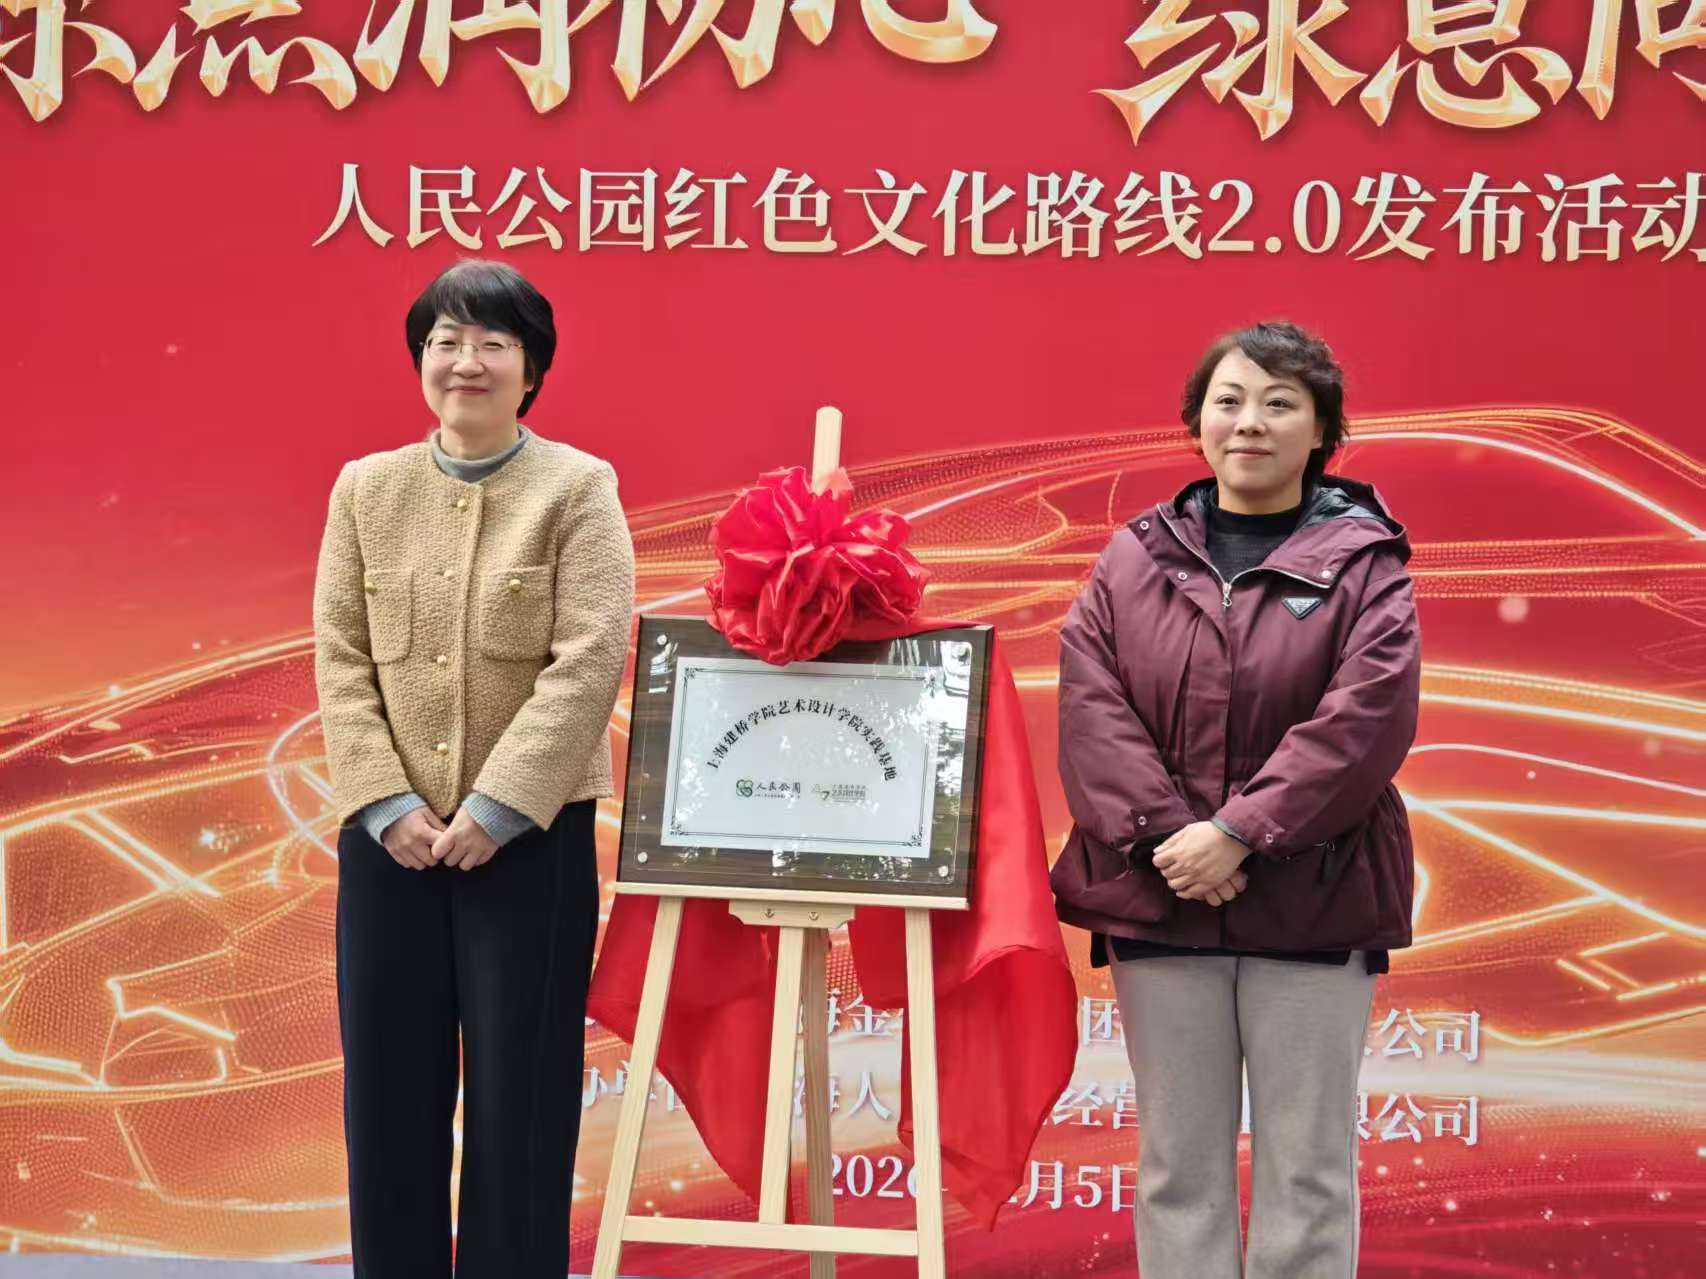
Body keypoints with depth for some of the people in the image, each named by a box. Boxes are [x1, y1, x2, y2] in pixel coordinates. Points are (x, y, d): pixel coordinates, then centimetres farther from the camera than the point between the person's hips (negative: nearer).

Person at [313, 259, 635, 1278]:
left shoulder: (579, 487, -3)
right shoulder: (366, 487, 7)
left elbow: (589, 664, -11)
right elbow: (339, 660, 3)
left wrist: (495, 809, -17)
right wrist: (387, 804, -9)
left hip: (531, 835, -3)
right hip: (390, 834, 3)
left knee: (519, 1093, 4)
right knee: (388, 1089, 9)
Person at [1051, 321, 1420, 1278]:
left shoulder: (1363, 560, -1)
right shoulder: (1136, 557, 6)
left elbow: (1367, 717, -13)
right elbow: (1090, 703, -3)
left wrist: (1240, 832, -20)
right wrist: (1162, 834, -16)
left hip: (1312, 904, -2)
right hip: (1159, 899, 2)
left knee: (1306, 1167, 6)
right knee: (1178, 1163, 11)